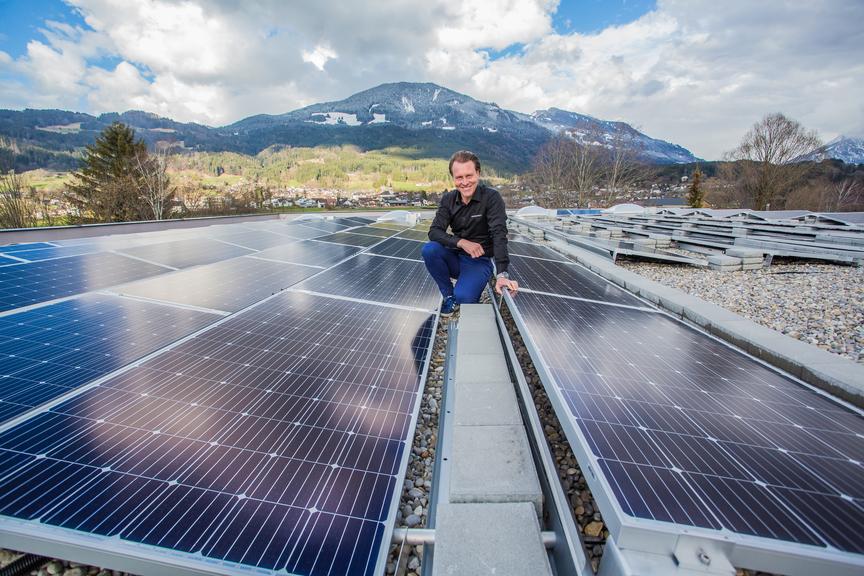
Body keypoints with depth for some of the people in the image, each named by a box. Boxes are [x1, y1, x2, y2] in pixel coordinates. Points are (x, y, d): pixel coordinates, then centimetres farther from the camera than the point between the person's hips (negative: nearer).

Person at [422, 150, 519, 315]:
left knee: (463, 297, -31)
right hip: (455, 257, 4)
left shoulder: (492, 197, -15)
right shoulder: (448, 199, -3)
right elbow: (434, 232, -10)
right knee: (429, 249, -26)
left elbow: (499, 234, -26)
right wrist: (461, 242, -29)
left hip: (480, 260, -4)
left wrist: (502, 275, -38)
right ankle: (449, 296, -5)